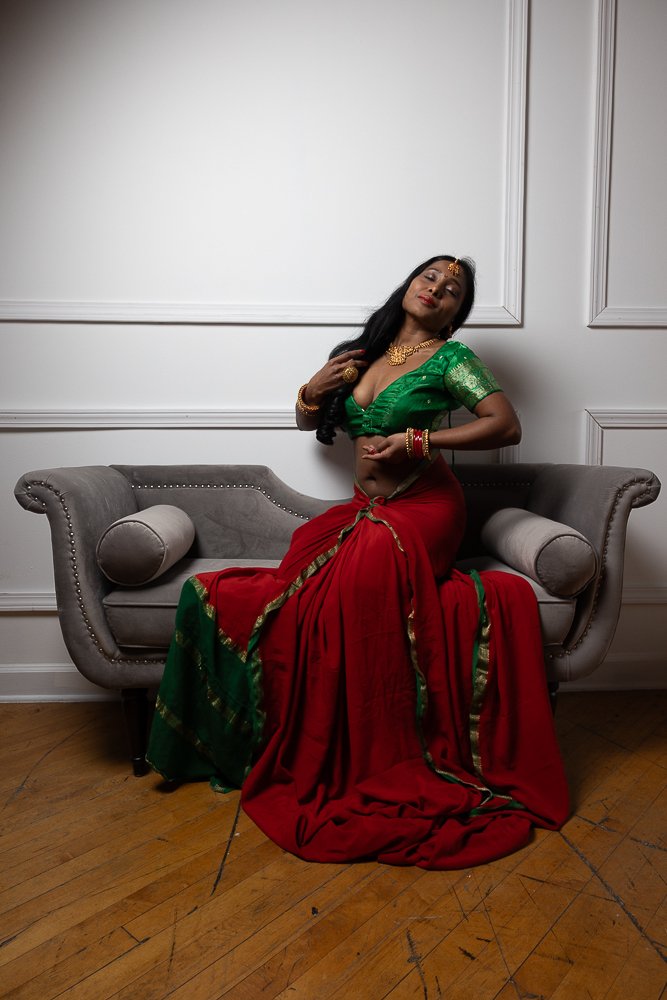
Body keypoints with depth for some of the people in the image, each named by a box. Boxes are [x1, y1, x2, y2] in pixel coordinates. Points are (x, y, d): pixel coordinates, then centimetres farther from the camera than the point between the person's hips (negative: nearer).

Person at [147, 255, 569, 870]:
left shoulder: (450, 357, 0)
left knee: (368, 569, -32)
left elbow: (507, 425, -11)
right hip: (365, 507, 5)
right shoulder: (366, 352, 15)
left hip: (423, 507, -5)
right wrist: (314, 390, 0)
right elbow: (308, 421, 23)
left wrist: (417, 440, -16)